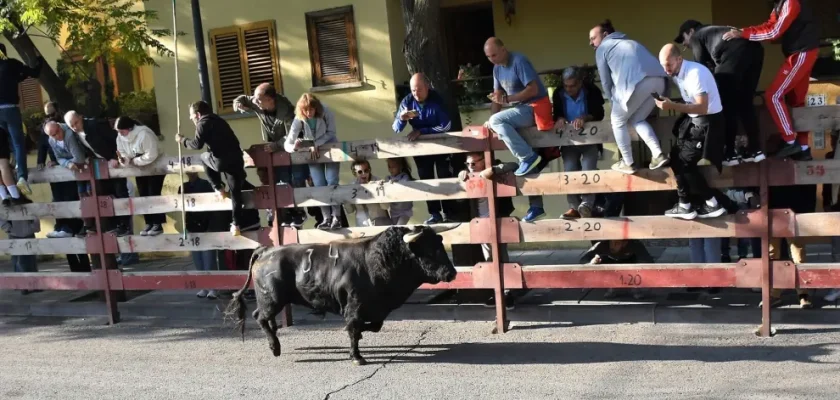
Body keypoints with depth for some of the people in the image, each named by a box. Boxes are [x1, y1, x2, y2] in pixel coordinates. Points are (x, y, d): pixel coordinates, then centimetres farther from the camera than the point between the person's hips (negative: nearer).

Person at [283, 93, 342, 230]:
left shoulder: (326, 113, -23)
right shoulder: (299, 120, -20)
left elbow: (331, 133, -12)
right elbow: (287, 144, -22)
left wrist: (316, 144, -24)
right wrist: (294, 147, -45)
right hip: (312, 153, 1)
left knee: (332, 182, -14)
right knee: (320, 185, -7)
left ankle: (336, 217, -10)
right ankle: (327, 218, -2)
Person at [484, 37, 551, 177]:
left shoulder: (519, 61, -17)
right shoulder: (497, 68, 8)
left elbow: (533, 89, -24)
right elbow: (497, 95, 9)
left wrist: (507, 99, -29)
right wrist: (490, 119, -6)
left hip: (535, 107, -9)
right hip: (522, 108, 9)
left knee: (497, 120, -23)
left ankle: (528, 157, -23)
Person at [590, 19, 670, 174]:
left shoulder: (602, 48, 19)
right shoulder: (629, 43, 40)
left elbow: (606, 82, 17)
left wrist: (615, 102, 30)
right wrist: (618, 102, 43)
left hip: (639, 82, -7)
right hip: (660, 80, 7)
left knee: (617, 120, 14)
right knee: (636, 120, 23)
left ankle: (628, 163, 16)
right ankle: (658, 155, 9)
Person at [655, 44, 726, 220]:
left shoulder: (695, 73, -24)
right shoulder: (677, 73, 4)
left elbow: (703, 108, -29)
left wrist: (673, 106, -34)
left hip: (708, 121, -9)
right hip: (693, 119, 9)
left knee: (684, 161, -7)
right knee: (677, 157, 8)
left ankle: (712, 204, 6)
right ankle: (686, 205, 15)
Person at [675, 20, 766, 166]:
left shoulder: (696, 37, 21)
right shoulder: (714, 31, 41)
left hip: (736, 53, -7)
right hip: (754, 48, 7)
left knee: (725, 104, 0)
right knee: (744, 102, 15)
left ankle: (730, 154, -2)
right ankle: (755, 150, 13)